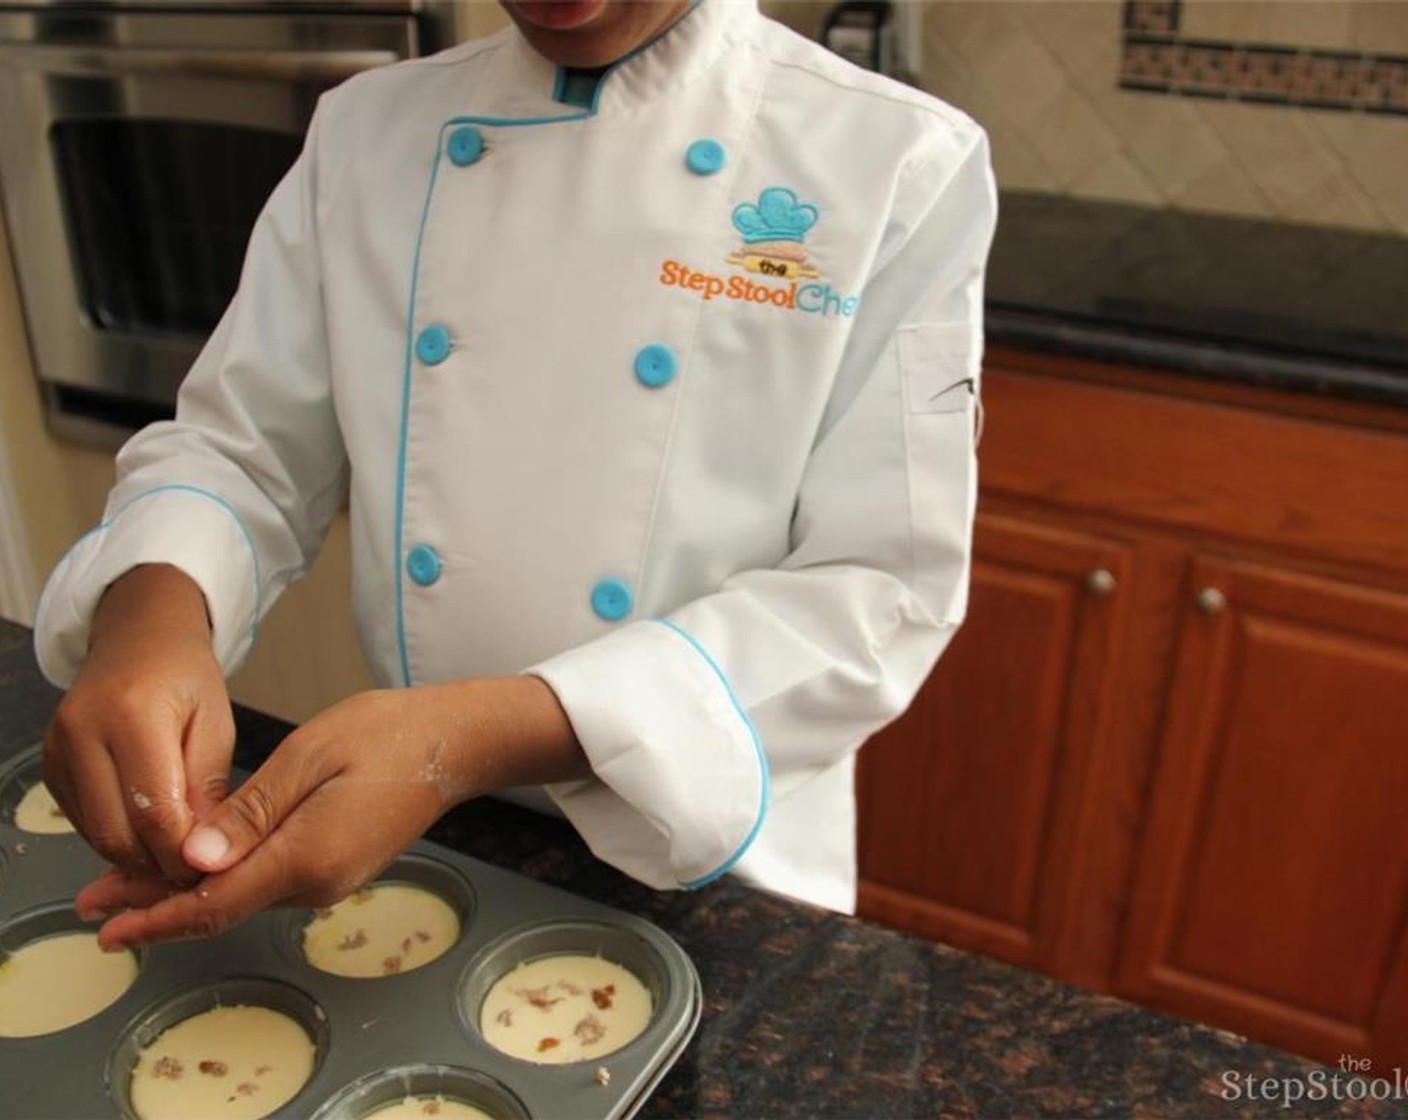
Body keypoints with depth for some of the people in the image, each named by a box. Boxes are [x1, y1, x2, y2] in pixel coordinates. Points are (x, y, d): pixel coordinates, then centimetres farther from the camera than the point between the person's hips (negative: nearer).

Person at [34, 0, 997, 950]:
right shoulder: (367, 131, -4)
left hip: (718, 862, -2)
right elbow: (240, 445, -1)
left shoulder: (900, 162, -16)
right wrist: (153, 604, -25)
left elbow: (879, 590, -21)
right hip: (420, 843, 4)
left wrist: (486, 736, -33)